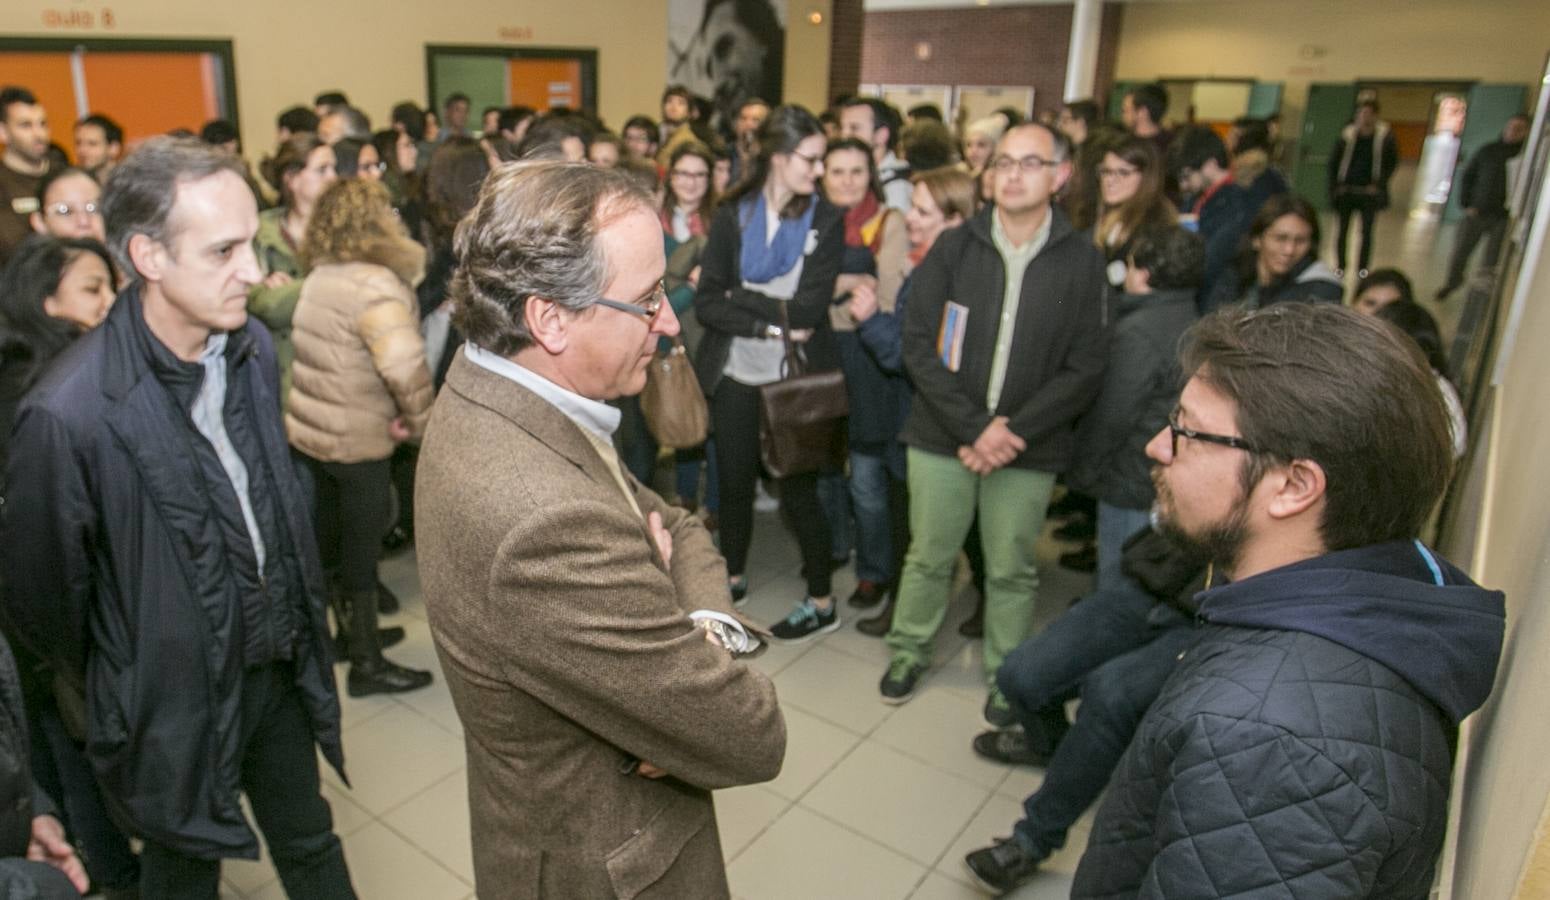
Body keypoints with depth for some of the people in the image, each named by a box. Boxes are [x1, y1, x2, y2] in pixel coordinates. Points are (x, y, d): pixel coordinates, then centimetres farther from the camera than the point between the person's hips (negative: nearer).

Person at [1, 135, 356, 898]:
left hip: (281, 665, 5)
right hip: (178, 701, -4)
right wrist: (117, 698, 5)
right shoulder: (69, 413, -26)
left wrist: (303, 626, 12)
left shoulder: (253, 348, -8)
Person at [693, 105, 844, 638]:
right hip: (735, 374, 3)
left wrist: (738, 297, -10)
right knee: (734, 482, 15)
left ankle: (822, 602, 21)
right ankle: (734, 575, 38)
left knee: (798, 490, 5)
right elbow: (706, 302, -8)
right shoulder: (732, 216, 0)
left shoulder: (826, 221, -5)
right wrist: (770, 323, -19)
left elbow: (808, 308, -16)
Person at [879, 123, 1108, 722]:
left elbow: (1086, 368, -5)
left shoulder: (1082, 262, -3)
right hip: (942, 439, 1)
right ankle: (908, 651, 34)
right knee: (928, 557, 12)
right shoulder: (953, 247, -2)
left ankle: (1005, 674, 32)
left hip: (1027, 448, 0)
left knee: (1012, 571, 12)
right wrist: (972, 427, -14)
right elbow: (919, 344, -6)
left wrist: (1015, 432, -14)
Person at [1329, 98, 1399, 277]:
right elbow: (1333, 162, 6)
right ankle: (1340, 266, 15)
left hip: (1369, 191, -1)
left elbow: (1392, 162, 4)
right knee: (1343, 230, 4)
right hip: (1346, 189, 1)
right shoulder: (1347, 134, -1)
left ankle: (1362, 268, 6)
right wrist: (1335, 187, 0)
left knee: (1367, 231, -2)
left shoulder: (1385, 136, -4)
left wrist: (1379, 184, -4)